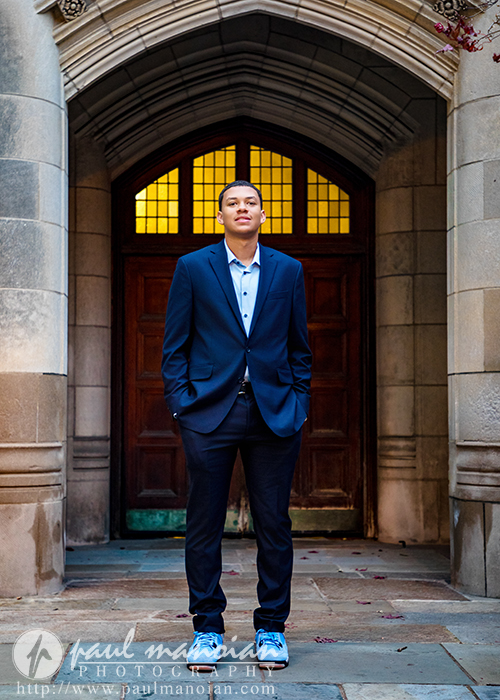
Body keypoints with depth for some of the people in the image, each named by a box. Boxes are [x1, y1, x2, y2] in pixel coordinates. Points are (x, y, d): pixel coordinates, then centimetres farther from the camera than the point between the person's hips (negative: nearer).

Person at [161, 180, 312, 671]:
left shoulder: (288, 271, 11)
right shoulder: (193, 267, 6)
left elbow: (299, 347, 13)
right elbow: (175, 345, 6)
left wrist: (298, 403, 4)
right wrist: (180, 402, -3)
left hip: (273, 412, 1)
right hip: (210, 412, -1)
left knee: (274, 526, 4)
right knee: (203, 525, 3)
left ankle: (271, 629, 17)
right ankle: (207, 630, 15)